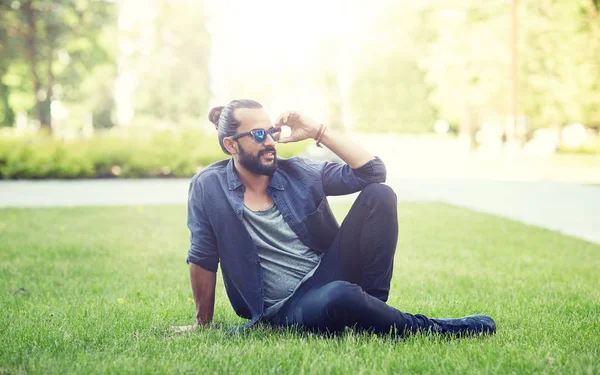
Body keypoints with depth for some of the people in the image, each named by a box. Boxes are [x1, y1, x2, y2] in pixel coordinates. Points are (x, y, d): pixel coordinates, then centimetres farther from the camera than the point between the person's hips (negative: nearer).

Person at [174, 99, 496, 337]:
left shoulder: (298, 173, 2)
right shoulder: (209, 187, -6)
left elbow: (373, 172, -2)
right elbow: (202, 259, 2)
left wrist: (318, 132, -7)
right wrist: (202, 324, 8)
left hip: (329, 273, 4)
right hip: (286, 310, -4)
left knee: (379, 195, -15)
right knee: (337, 296, -41)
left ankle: (371, 304, -12)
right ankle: (426, 328, -15)